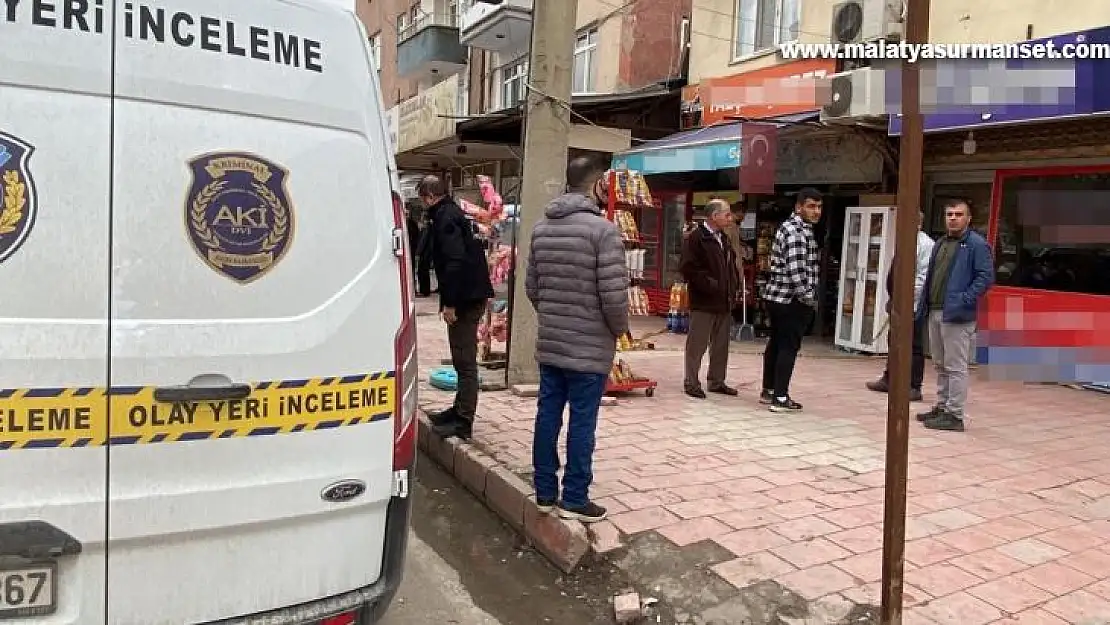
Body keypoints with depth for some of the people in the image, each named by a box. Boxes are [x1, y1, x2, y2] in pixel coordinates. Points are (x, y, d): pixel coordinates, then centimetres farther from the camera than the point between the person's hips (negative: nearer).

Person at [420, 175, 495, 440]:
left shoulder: (446, 217, -12)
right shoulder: (452, 214, 19)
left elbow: (455, 261, -23)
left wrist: (450, 303, -22)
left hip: (466, 298, -10)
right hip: (471, 296, 10)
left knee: (465, 361, -6)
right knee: (463, 360, 18)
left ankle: (463, 422, -1)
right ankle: (460, 410, 30)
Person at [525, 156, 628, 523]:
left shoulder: (542, 227, 8)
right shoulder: (602, 228, -15)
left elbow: (531, 285, 12)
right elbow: (614, 293, -18)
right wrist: (620, 328, 0)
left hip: (548, 343, 7)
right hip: (589, 346, -7)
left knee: (548, 415, 12)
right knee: (582, 423, 3)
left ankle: (545, 493, 22)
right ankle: (574, 499, 12)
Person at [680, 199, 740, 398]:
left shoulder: (723, 238, 16)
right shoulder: (695, 238, -11)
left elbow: (731, 265, 25)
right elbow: (688, 269, -18)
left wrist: (734, 286, 11)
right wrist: (710, 285, -20)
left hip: (724, 301, 8)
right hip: (703, 302, -8)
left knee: (721, 344, 14)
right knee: (697, 344, -1)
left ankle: (717, 381, 26)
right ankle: (691, 382, 9)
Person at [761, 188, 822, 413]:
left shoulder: (791, 227, 16)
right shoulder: (797, 231, -16)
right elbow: (795, 270, -24)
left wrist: (807, 296, 19)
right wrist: (809, 299, -14)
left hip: (778, 296, 10)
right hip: (792, 299, -10)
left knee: (776, 344, 15)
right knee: (789, 347, -4)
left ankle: (768, 391, 24)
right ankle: (780, 398, 0)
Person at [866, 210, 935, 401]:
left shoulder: (926, 244, -12)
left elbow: (923, 277, -18)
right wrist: (892, 297, 17)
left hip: (913, 304, -9)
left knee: (914, 346, 0)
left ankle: (914, 387, 9)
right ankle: (888, 380, 31)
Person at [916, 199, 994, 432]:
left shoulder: (977, 244, -7)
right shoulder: (940, 244, 18)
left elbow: (986, 277, -13)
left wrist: (965, 300, -20)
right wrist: (924, 303, 11)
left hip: (956, 315, -9)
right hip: (934, 312, 9)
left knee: (956, 367, -3)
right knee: (941, 365, 16)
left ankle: (955, 415, 3)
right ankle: (941, 407, 27)